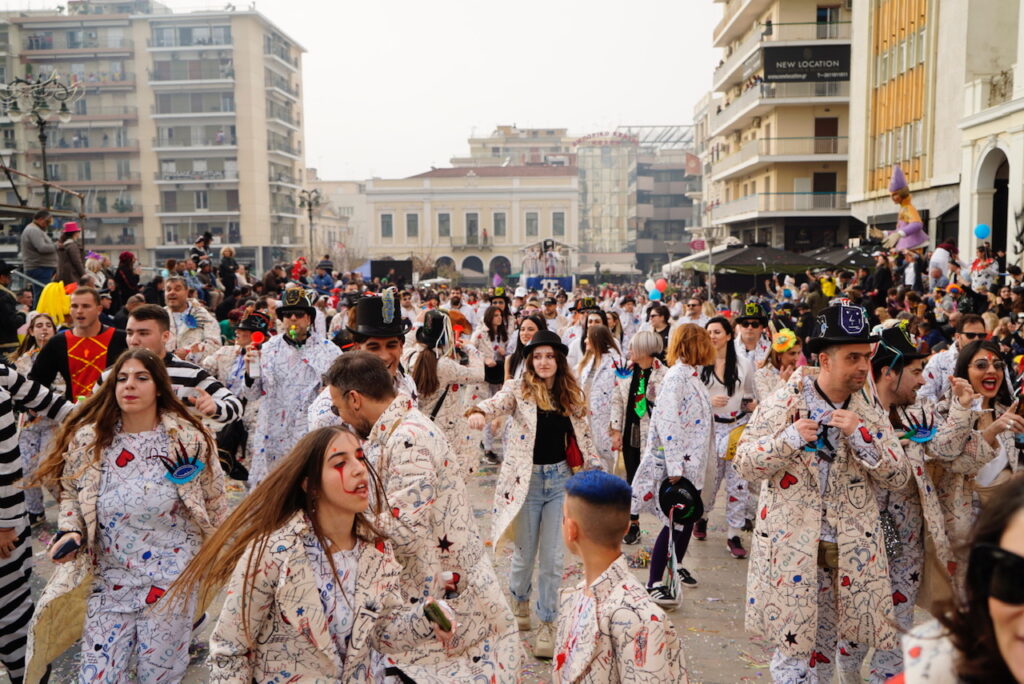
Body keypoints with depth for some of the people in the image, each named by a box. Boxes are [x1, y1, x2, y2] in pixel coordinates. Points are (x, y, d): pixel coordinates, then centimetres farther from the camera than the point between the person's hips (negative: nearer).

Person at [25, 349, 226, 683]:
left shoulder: (189, 439, -9)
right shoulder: (87, 439, -4)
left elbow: (214, 503, 1)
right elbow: (71, 494, 10)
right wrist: (69, 531, -9)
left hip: (172, 576, -2)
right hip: (110, 577, 2)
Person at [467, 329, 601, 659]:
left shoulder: (572, 394, 5)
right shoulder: (519, 389, -6)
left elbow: (584, 436, 12)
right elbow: (498, 402, -27)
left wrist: (597, 469, 7)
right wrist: (478, 412, -48)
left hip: (561, 479, 2)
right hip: (527, 479, -2)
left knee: (552, 556, 3)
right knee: (525, 552, 11)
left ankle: (547, 623, 18)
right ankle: (520, 598, 42)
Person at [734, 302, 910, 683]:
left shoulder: (870, 413, 3)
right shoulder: (785, 402, -7)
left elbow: (898, 478, -3)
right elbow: (744, 463, -8)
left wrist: (860, 435, -17)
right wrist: (789, 438, -24)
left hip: (851, 548, 4)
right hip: (791, 543, -3)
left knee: (826, 644, 18)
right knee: (793, 642, 1)